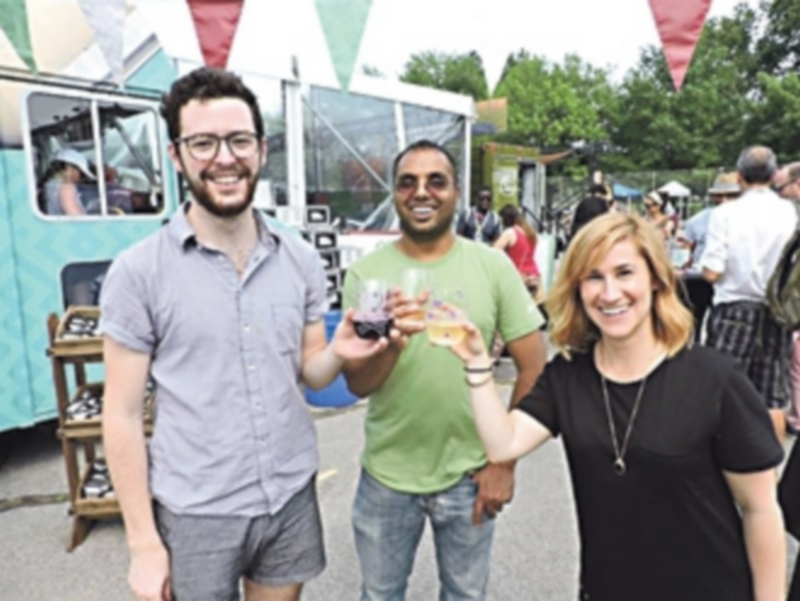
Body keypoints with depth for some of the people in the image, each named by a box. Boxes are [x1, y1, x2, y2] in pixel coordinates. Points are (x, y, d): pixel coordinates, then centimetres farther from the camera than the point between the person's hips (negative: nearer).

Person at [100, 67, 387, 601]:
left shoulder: (301, 260, -2)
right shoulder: (139, 271, -12)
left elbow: (309, 372, 5)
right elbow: (123, 414, -8)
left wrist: (339, 353, -17)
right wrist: (143, 543, -7)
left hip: (292, 496, 4)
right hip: (196, 511, -3)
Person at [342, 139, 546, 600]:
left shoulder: (493, 266, -8)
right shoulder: (365, 273, -8)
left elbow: (534, 367, -4)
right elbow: (358, 384, -10)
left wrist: (505, 461, -5)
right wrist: (391, 342, -31)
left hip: (469, 475, 0)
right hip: (386, 476, 1)